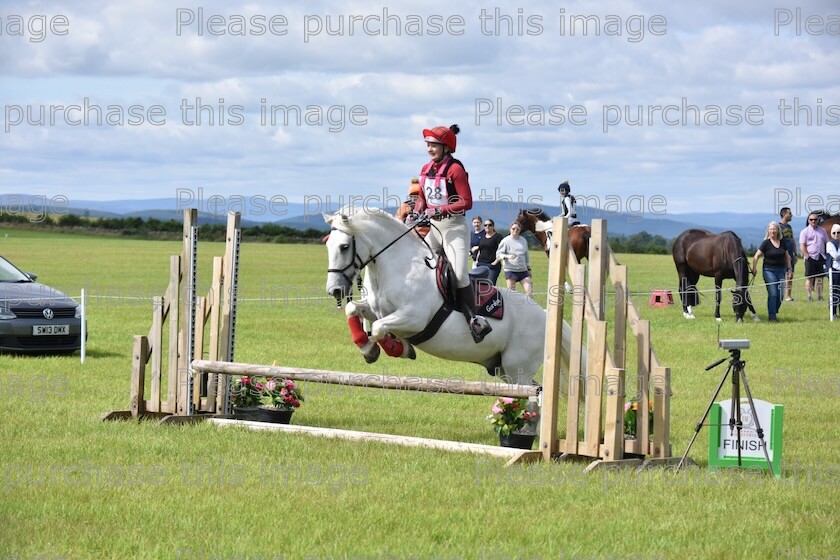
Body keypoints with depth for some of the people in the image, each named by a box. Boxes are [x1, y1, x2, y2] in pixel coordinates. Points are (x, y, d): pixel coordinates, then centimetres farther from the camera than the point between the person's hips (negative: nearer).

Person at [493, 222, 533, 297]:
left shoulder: (523, 240, 11)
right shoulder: (506, 241, -3)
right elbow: (498, 254, -6)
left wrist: (529, 268, 21)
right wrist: (507, 256, -26)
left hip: (523, 270, 4)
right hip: (510, 270, -4)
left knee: (529, 290, -7)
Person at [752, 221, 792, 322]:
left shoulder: (782, 242, 8)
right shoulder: (766, 243, -4)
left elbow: (787, 256, 18)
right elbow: (756, 256, -4)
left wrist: (789, 268, 10)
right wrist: (754, 269, -9)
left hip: (781, 270, 4)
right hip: (769, 270, -4)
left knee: (780, 294, 1)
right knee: (772, 293, -9)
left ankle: (774, 313, 19)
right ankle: (772, 317, -3)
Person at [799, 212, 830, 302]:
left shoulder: (822, 231, 15)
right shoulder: (805, 232, 1)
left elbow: (827, 243, 18)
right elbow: (802, 246, -5)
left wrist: (827, 256, 7)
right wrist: (807, 256, -14)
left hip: (821, 257, 4)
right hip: (811, 258, -4)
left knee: (820, 278, 5)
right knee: (809, 278, -3)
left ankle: (820, 296, 7)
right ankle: (810, 296, -2)